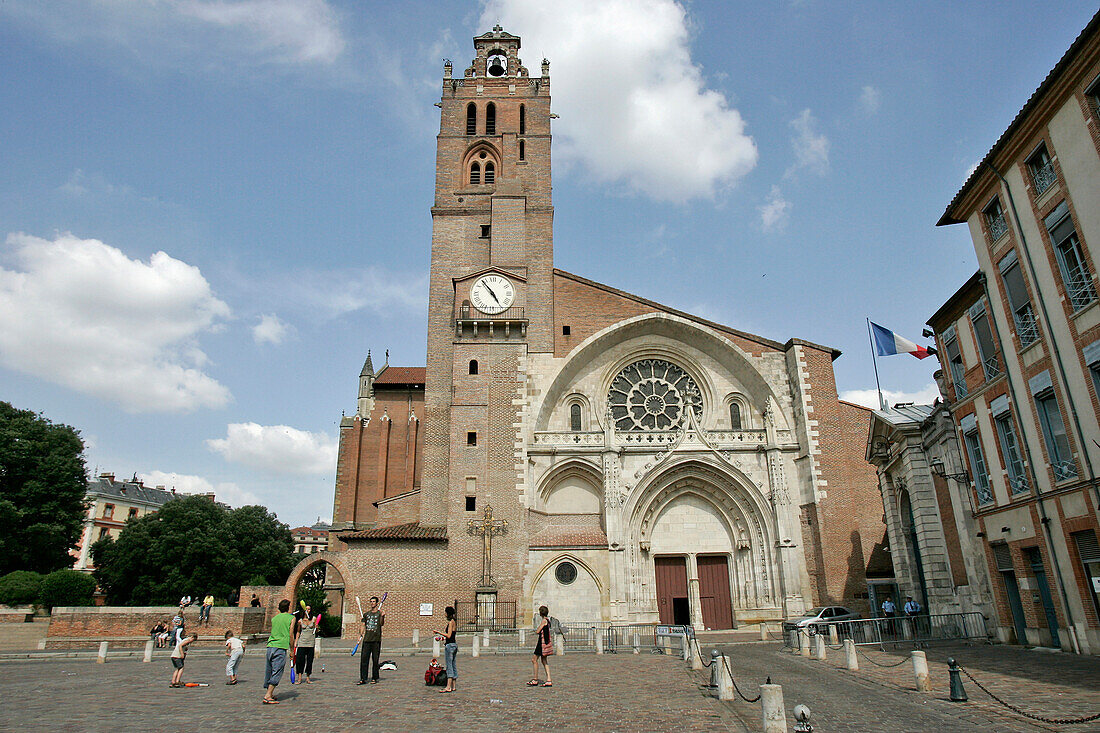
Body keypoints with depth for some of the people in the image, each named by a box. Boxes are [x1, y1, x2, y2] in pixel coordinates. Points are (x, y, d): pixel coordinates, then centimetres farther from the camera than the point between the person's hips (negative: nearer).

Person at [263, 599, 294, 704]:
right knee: (276, 672, -5)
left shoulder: (274, 618, 15)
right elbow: (290, 635, -2)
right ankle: (268, 696, -13)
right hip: (281, 647, -5)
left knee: (269, 671, 14)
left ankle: (270, 693, 24)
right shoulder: (291, 618, 2)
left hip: (270, 645, 5)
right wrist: (292, 650, 5)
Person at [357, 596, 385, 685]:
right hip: (367, 638, 3)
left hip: (376, 639, -3)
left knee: (375, 660, 2)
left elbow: (381, 623, -12)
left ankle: (374, 678, 11)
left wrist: (382, 617, -31)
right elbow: (364, 625, 15)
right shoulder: (366, 613, 13)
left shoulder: (380, 612, 2)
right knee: (364, 658, -1)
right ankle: (363, 678, 4)